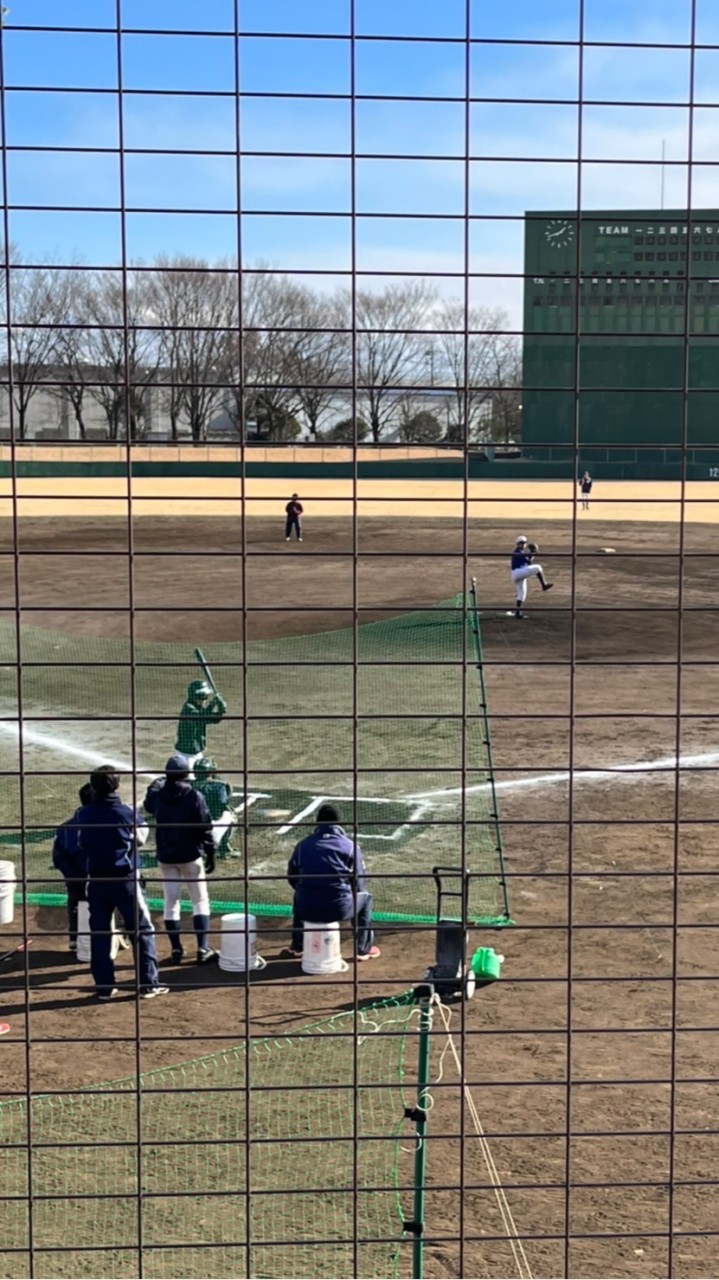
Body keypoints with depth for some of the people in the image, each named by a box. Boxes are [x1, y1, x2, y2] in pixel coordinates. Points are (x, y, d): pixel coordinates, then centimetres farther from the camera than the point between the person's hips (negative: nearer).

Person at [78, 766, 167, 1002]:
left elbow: (82, 843, 11)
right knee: (142, 930, 5)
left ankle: (104, 986, 10)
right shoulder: (127, 813, -10)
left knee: (99, 933, 9)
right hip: (125, 878, -3)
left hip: (96, 880, 3)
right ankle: (148, 983, 4)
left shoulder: (84, 814, -1)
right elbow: (140, 838, 5)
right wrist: (140, 819, 22)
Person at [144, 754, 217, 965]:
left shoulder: (157, 796, -4)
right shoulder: (194, 797, -14)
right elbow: (205, 828, -12)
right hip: (190, 856, -3)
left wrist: (160, 782, 30)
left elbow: (148, 804, 22)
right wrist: (210, 853, -3)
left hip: (166, 857, 3)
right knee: (200, 901, 5)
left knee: (171, 902, 11)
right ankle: (203, 949, -2)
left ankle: (176, 949, 11)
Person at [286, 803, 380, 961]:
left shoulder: (303, 845, 9)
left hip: (307, 910, 3)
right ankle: (364, 949, 27)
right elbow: (359, 884, 6)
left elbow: (292, 877, 17)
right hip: (338, 909, -3)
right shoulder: (350, 846, 3)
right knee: (365, 898, 28)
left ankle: (297, 946, 42)